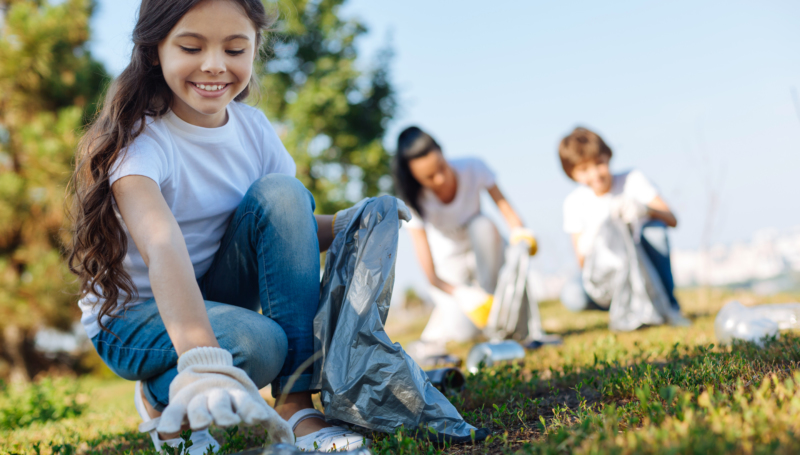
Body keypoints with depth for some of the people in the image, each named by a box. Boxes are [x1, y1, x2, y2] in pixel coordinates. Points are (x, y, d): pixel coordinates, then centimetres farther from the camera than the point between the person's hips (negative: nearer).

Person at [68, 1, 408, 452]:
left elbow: (292, 228, -1)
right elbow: (163, 247, -43)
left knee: (280, 192, -21)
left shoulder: (253, 127, -6)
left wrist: (344, 224, -25)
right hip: (131, 315, -5)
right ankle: (160, 398, -1)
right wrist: (204, 361, -59)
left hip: (217, 297, 6)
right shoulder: (138, 140, -25)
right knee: (257, 340, -36)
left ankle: (296, 404, -22)